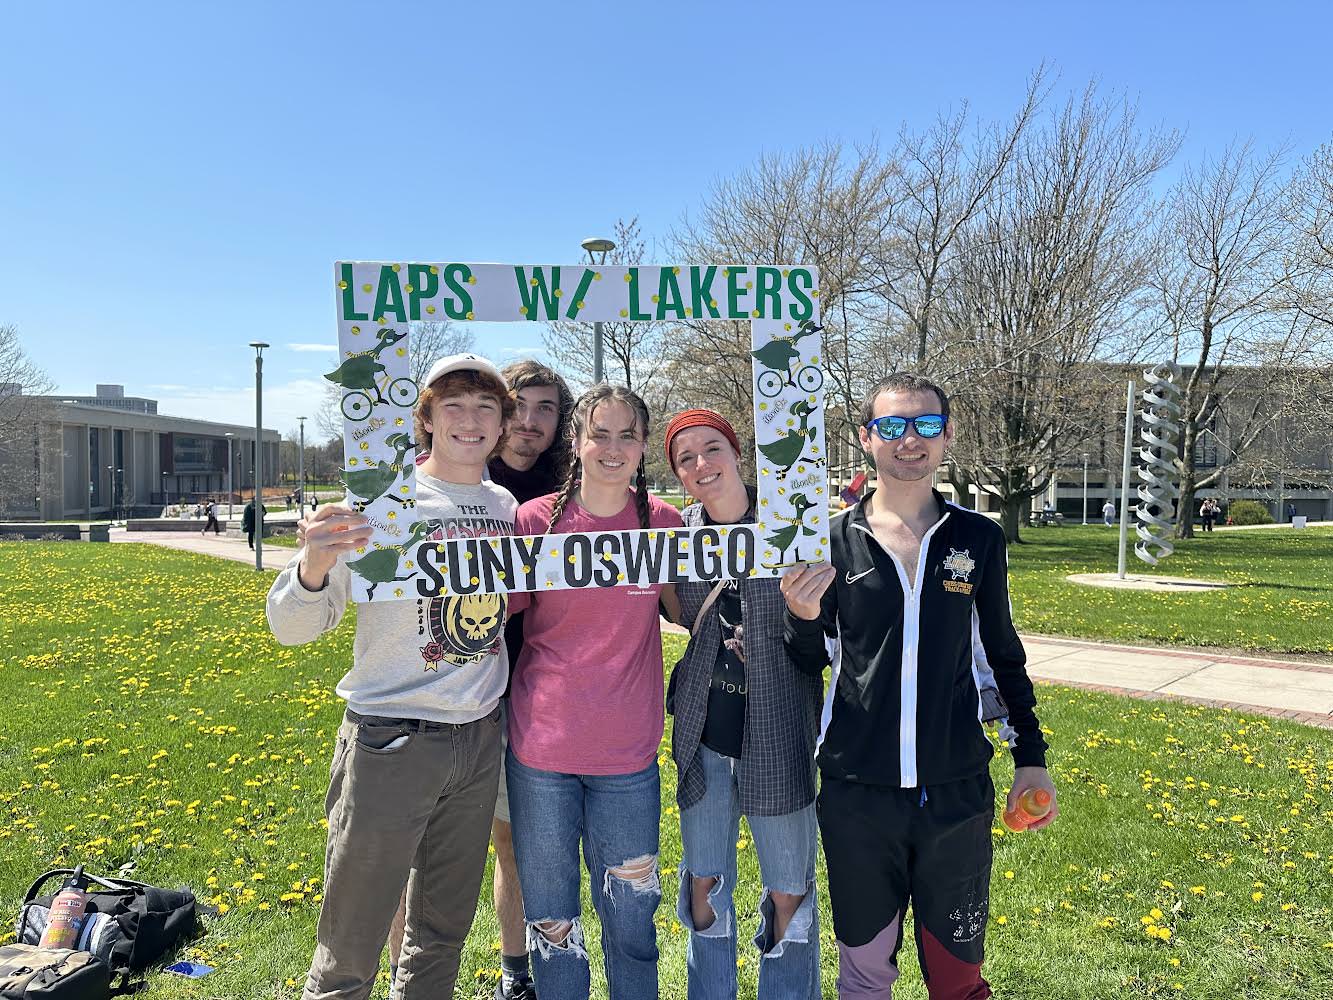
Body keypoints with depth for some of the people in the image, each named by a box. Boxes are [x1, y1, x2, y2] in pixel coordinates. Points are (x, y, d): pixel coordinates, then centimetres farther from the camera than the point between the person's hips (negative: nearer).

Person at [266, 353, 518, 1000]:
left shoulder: (508, 506, 4)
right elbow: (291, 629, -16)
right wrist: (312, 567, -34)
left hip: (480, 739, 5)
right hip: (391, 742, -5)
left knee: (444, 933, 20)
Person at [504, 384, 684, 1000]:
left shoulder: (664, 523, -1)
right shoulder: (535, 519, -5)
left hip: (626, 755, 1)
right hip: (540, 748, 0)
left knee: (630, 923, 14)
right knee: (549, 921, 15)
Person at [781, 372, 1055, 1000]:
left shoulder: (979, 539, 0)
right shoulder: (833, 540, -3)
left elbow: (1003, 653, 11)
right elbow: (809, 665, 4)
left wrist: (1032, 757, 11)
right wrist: (803, 619, -17)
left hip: (958, 793, 1)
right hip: (856, 794, 0)